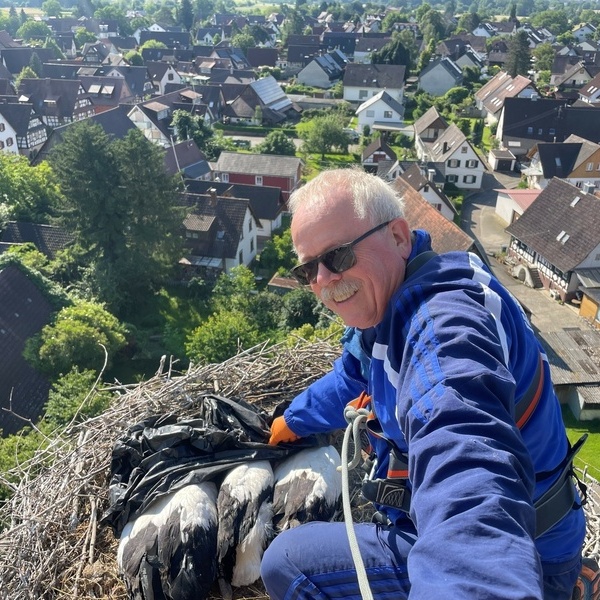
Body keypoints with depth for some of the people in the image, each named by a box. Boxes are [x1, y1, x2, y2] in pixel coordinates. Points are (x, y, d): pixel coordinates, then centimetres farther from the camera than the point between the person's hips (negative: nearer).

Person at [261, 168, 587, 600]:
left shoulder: (442, 320, -31)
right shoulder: (381, 301, 1)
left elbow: (468, 467, -50)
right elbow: (351, 380, 20)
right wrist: (293, 421, 32)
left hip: (510, 560, -9)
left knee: (288, 564, -12)